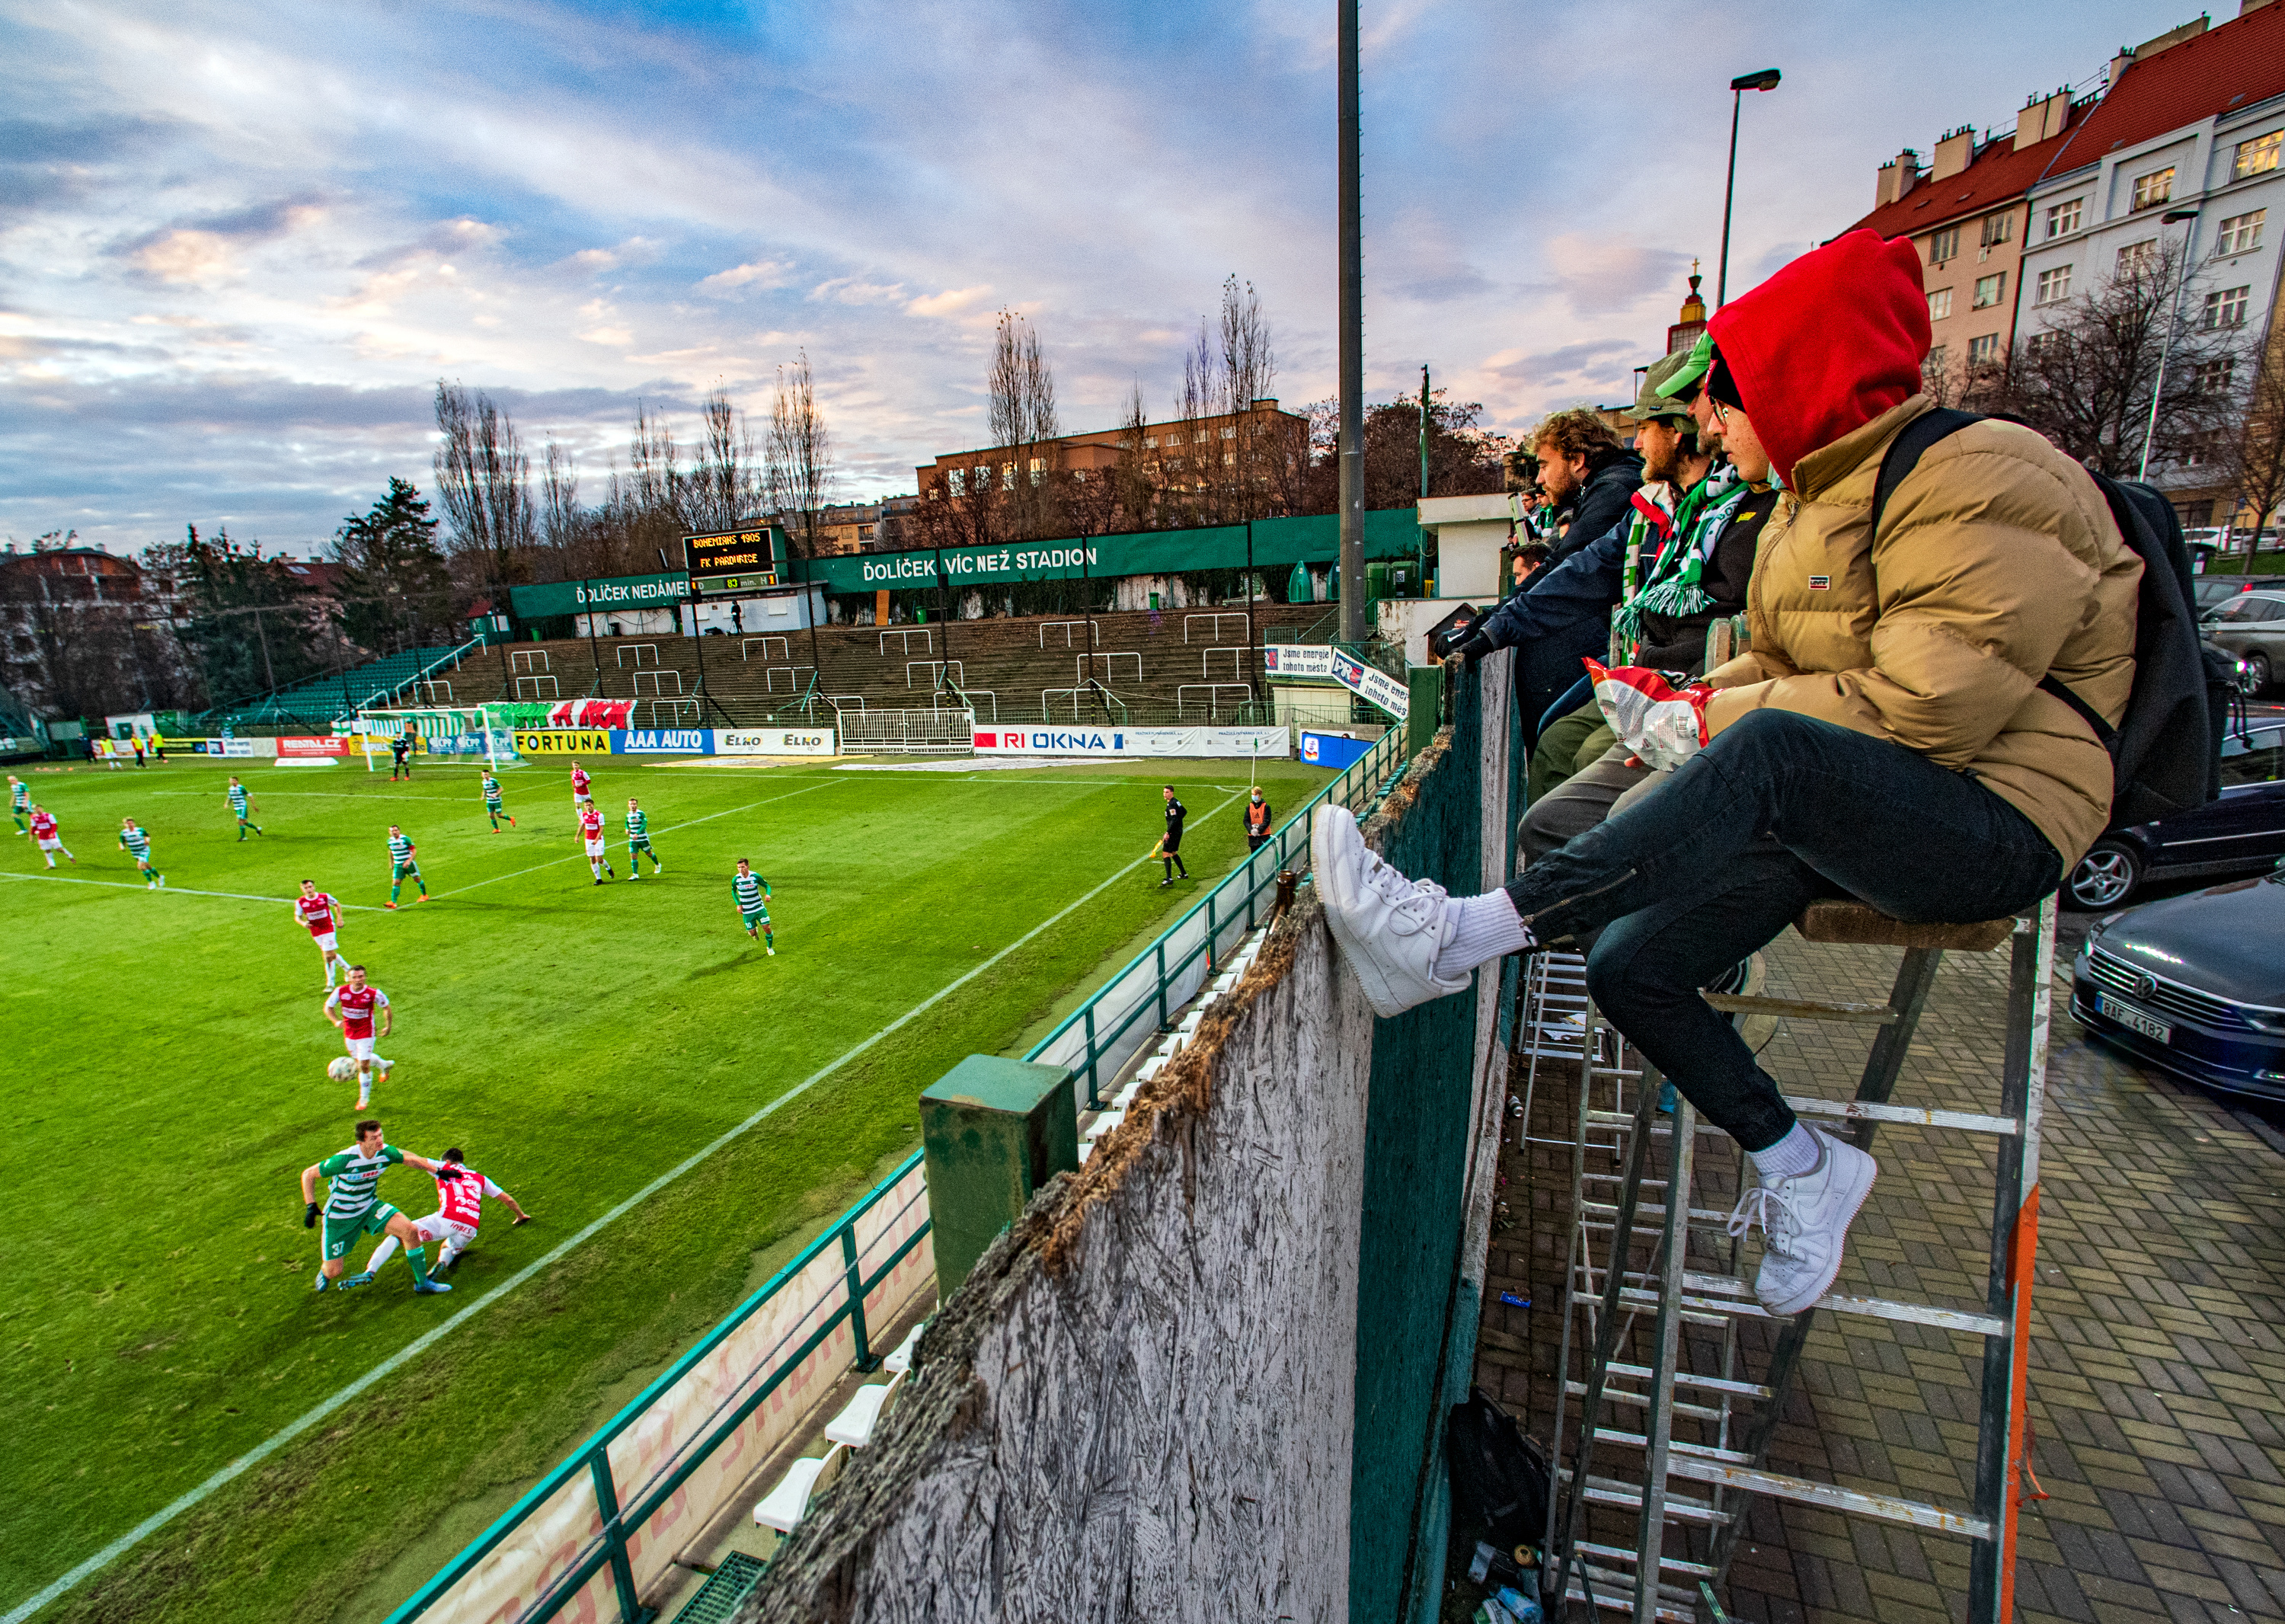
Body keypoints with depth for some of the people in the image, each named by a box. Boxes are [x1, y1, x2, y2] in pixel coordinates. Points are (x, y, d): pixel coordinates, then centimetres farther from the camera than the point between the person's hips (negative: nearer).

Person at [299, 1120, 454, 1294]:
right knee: (334, 1271, 2)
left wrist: (438, 1170, 3)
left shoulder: (385, 1152, -17)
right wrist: (311, 1207, -22)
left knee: (410, 1230, -17)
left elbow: (409, 1158, 3)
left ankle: (422, 1282, -2)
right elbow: (308, 1174, -15)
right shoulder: (344, 1160, -30)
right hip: (340, 1217, -3)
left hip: (370, 1207, 3)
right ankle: (325, 1271, 45)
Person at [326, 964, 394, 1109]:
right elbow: (328, 1007, 0)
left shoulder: (373, 993, -22)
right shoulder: (341, 991, -15)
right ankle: (385, 1065, 53)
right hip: (349, 1034, 5)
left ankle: (364, 1098, 15)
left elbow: (387, 1007, -5)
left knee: (364, 1066, -4)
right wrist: (336, 1021, -18)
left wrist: (388, 1026, 1)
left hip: (366, 1034, -5)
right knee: (359, 1060, 23)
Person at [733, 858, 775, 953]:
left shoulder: (756, 876, -12)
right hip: (747, 911, 1)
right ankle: (755, 932, 41)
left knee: (767, 928, -7)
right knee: (752, 933, 1)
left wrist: (768, 894, -21)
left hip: (760, 908, -1)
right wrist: (738, 904, -2)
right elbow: (733, 891, 11)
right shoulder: (736, 879, -9)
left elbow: (767, 885, 2)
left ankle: (770, 947, 18)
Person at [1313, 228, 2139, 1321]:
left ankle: (1452, 942, -43)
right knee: (1629, 966, -7)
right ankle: (1797, 1167, 12)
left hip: (1995, 823, -8)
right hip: (1833, 810, 8)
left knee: (1767, 752, -40)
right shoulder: (1819, 495, 13)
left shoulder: (1978, 482, -14)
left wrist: (1720, 723, -17)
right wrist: (1695, 701, -2)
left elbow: (1931, 704, -23)